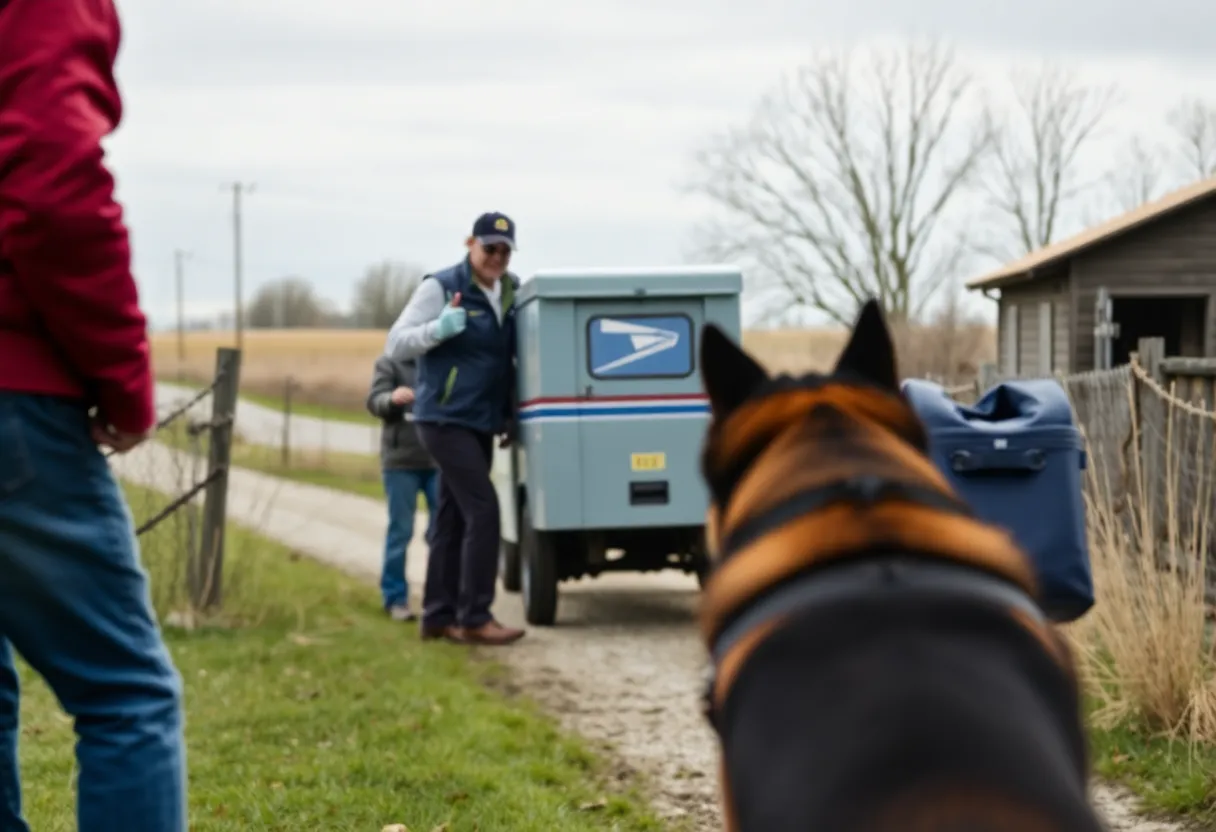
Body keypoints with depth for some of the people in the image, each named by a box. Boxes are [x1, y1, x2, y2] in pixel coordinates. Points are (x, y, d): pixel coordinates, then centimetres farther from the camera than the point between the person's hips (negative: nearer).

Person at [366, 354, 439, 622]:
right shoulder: (389, 363, 2)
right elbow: (374, 402, -9)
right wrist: (393, 399, -30)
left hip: (438, 460, 3)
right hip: (401, 461, -3)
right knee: (400, 531, 1)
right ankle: (395, 597, 8)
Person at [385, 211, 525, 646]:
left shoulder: (511, 291, 9)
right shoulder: (440, 287, -10)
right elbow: (396, 344, -12)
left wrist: (511, 415, 10)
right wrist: (440, 328, -29)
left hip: (481, 423, 7)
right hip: (446, 419, -7)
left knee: (453, 520, 10)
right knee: (483, 510, -14)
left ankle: (438, 616, 17)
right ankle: (475, 618, -12)